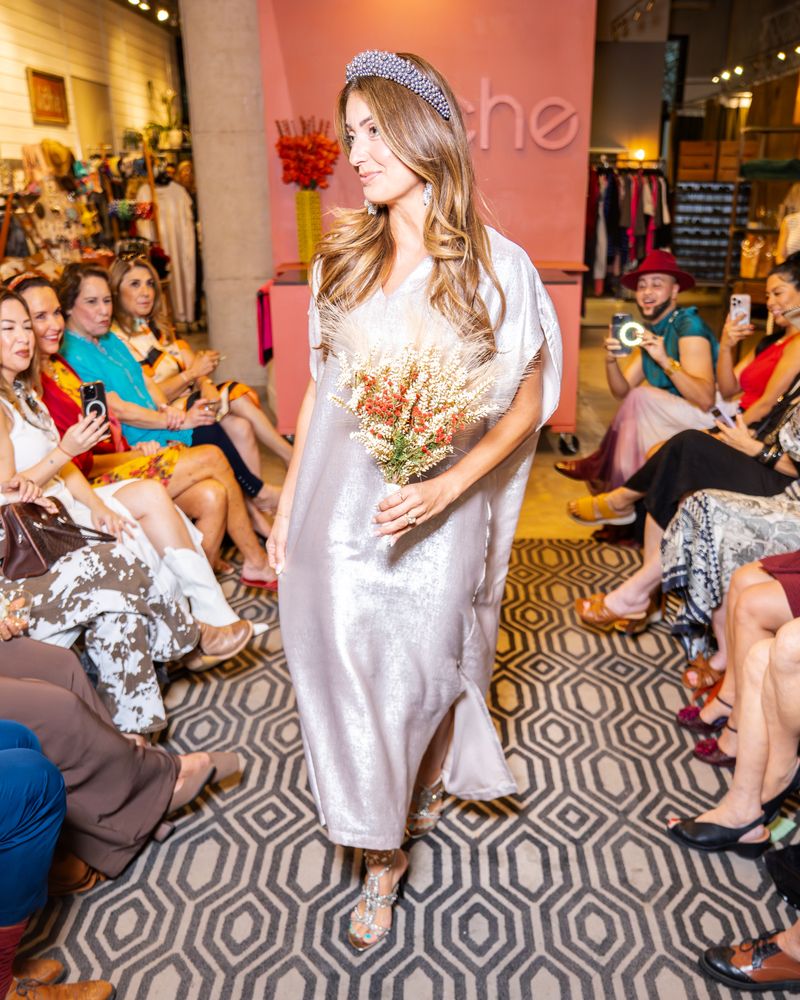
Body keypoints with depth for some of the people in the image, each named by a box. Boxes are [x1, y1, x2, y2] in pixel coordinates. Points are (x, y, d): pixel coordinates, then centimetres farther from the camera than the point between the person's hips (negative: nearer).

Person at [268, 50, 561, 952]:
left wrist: (449, 486, -18)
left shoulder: (495, 266, -7)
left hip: (431, 519, -3)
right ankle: (381, 859, 38)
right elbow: (320, 387, 10)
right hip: (336, 514, 4)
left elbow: (527, 402, -4)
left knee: (420, 672, 10)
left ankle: (431, 779, 44)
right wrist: (287, 501, 8)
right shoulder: (342, 258, 5)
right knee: (345, 671, 13)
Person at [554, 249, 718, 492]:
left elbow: (706, 399, -27)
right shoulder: (650, 331, 10)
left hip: (709, 421, -8)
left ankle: (598, 470, -4)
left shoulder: (688, 326, -16)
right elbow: (622, 392, 4)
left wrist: (665, 361, -38)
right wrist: (611, 360, -16)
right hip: (676, 421, 8)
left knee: (640, 398, -19)